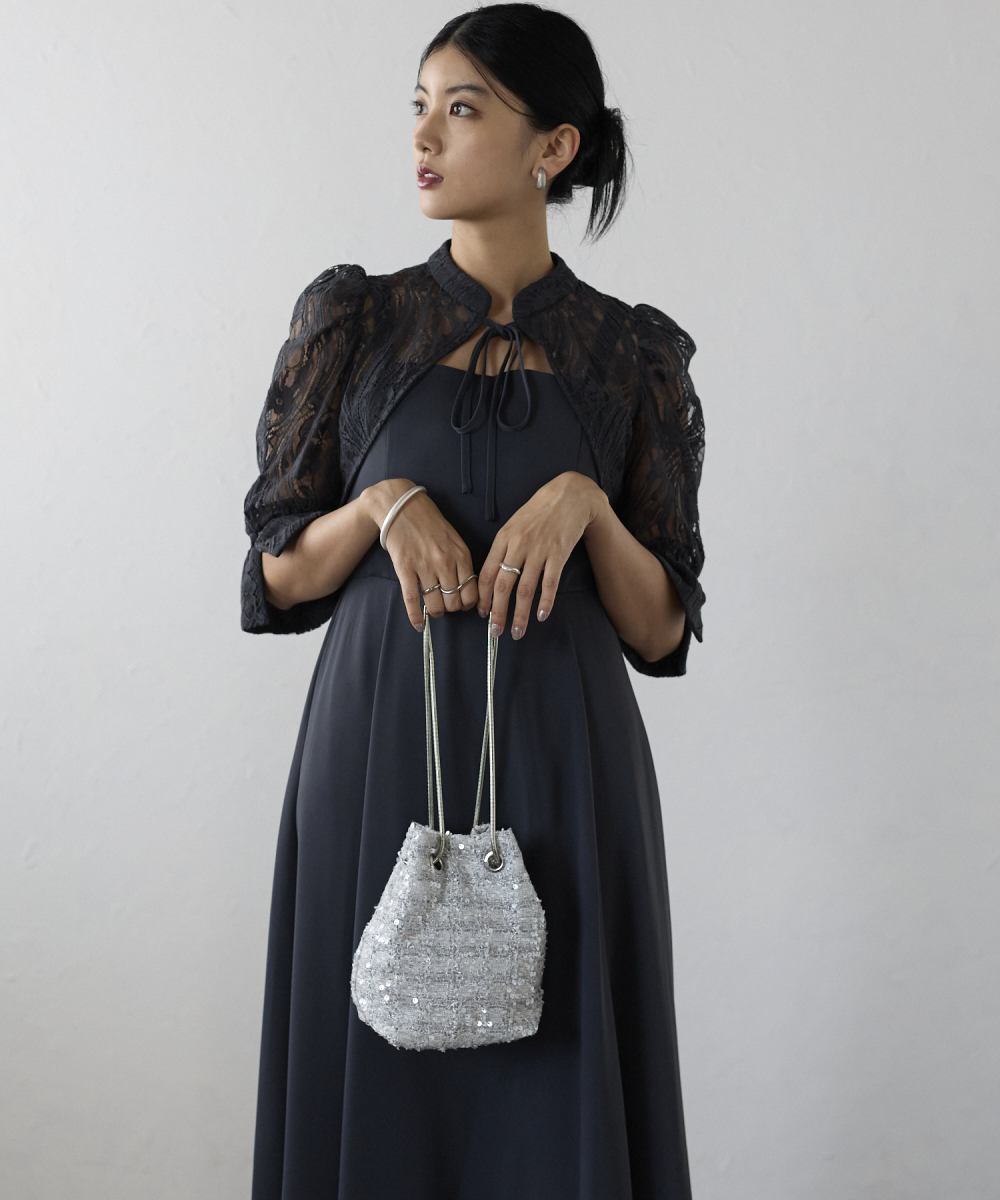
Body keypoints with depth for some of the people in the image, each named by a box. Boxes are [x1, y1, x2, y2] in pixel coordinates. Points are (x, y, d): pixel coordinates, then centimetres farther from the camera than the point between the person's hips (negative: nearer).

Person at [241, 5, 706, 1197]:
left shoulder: (637, 354, 4)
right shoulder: (353, 319, 5)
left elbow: (661, 631, 2)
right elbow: (278, 574, 5)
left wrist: (585, 503, -15)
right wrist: (384, 505, -13)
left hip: (563, 770, 0)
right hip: (380, 752, 0)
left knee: (555, 1097, 6)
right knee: (379, 1088, 7)